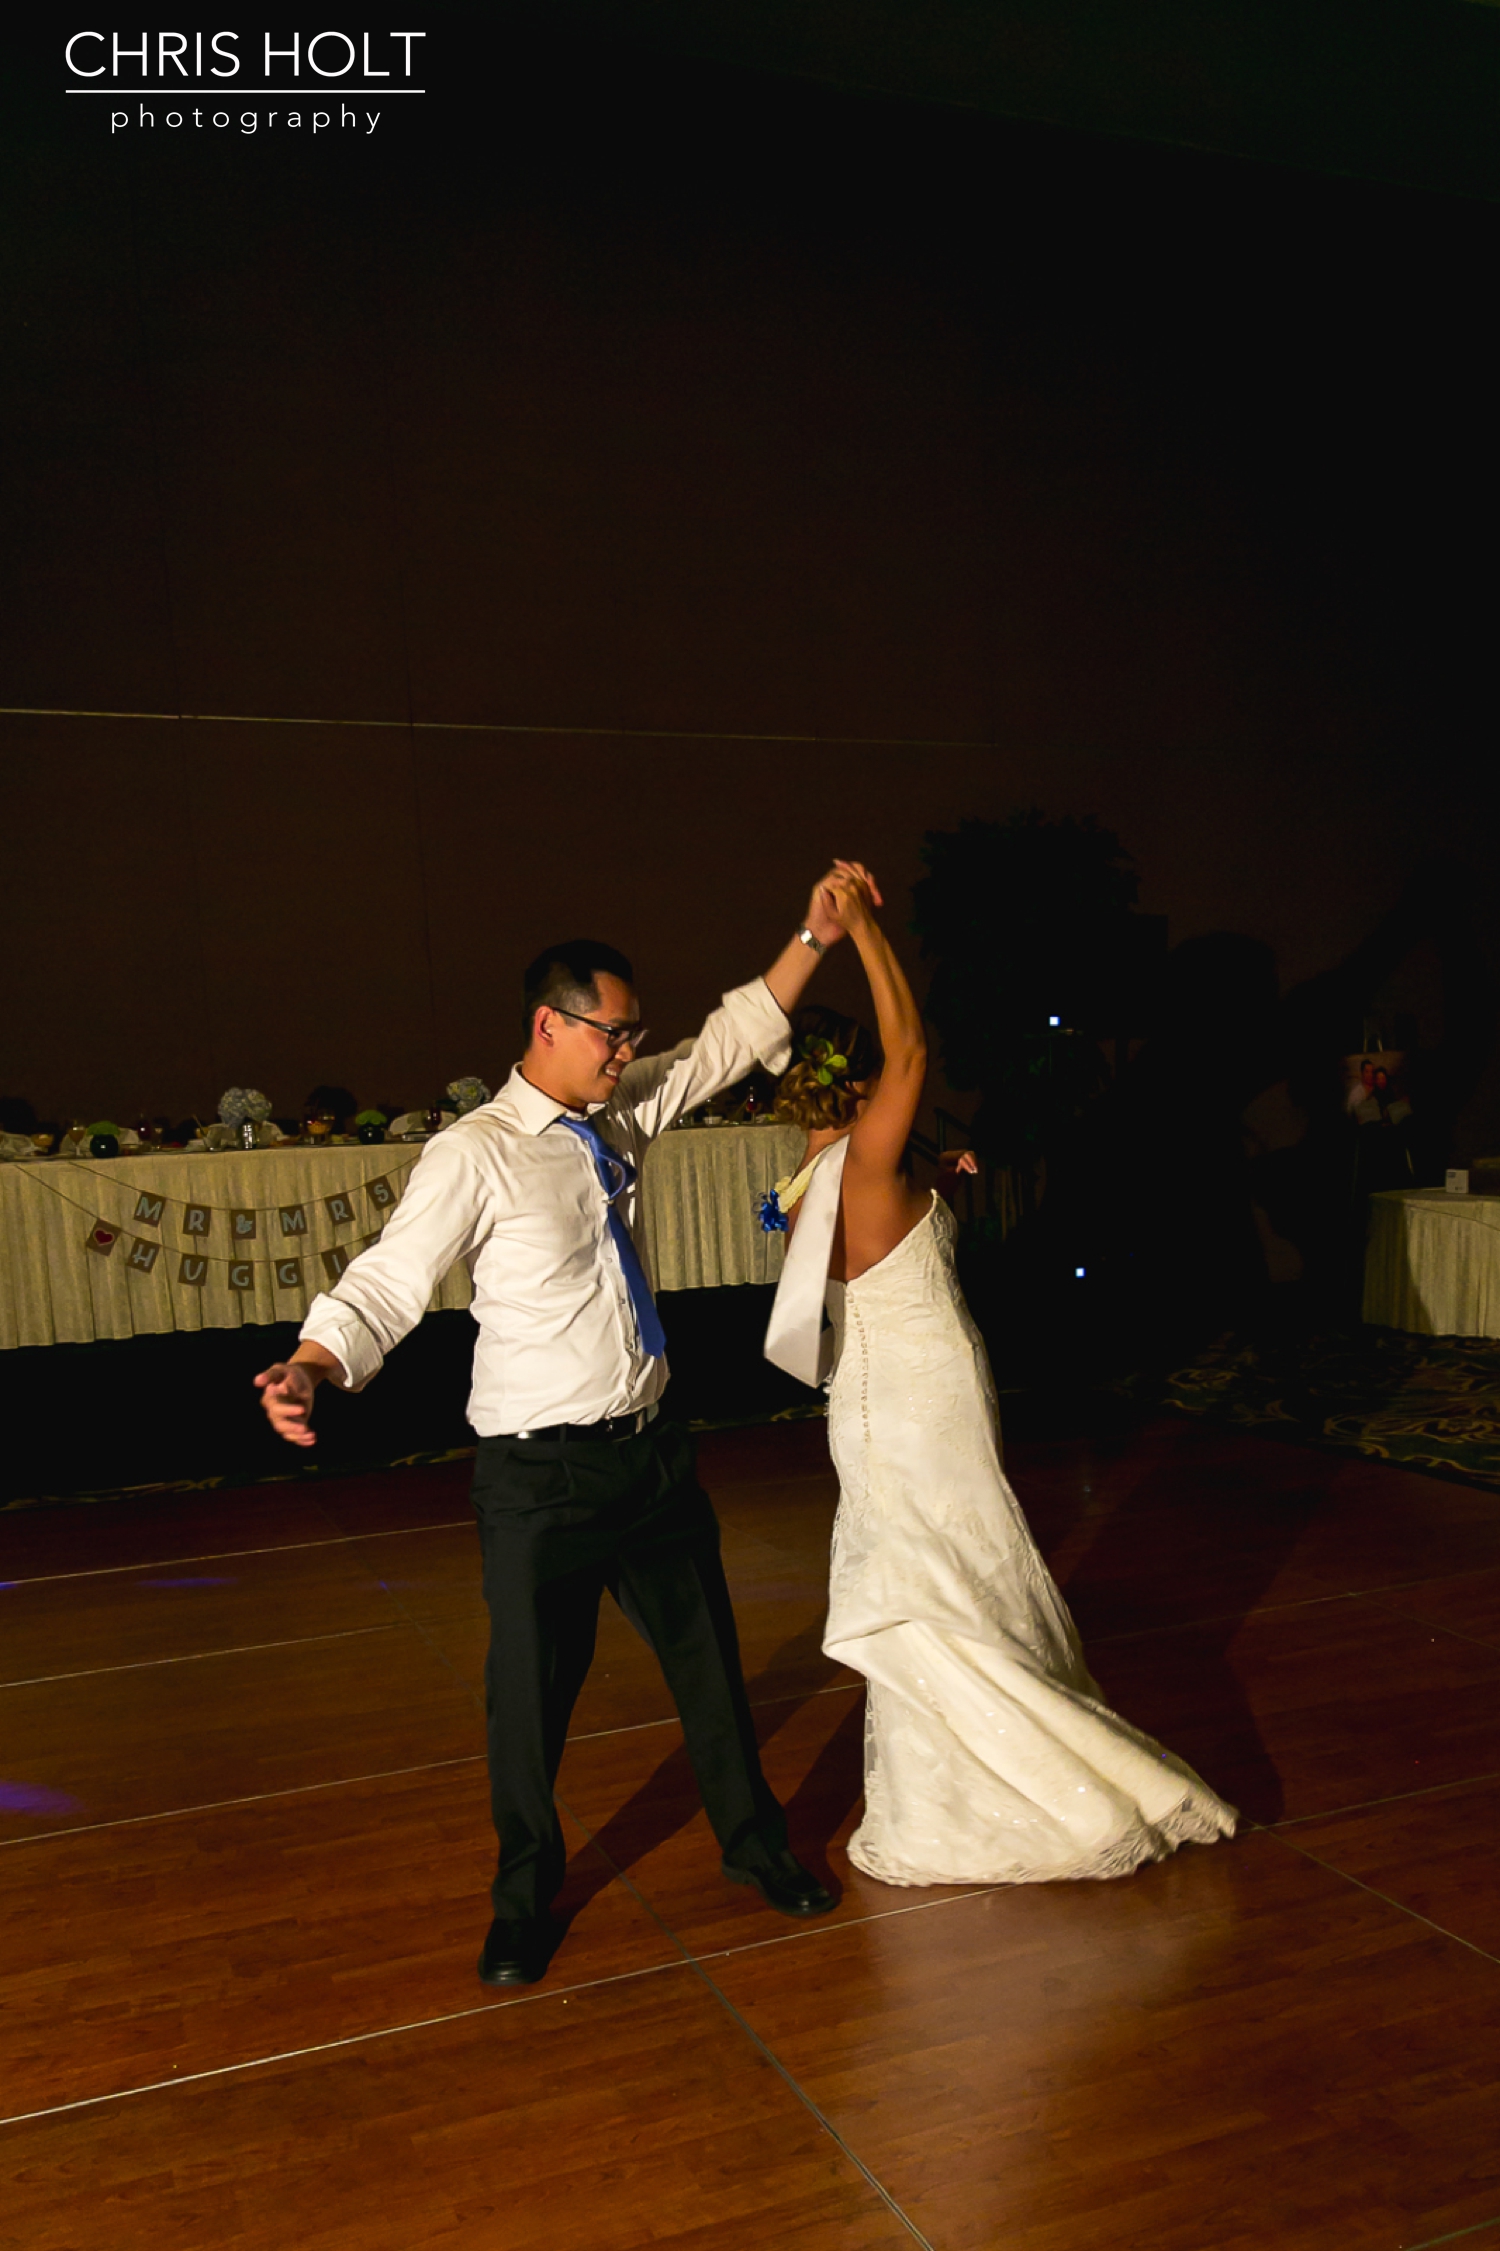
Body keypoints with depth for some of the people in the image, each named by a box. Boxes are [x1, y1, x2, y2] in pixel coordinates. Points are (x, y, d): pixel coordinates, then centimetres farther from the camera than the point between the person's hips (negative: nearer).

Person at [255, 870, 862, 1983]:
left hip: (652, 1449, 6)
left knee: (708, 1657, 19)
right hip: (541, 1472, -6)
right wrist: (309, 1367, -35)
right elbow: (387, 1282, -18)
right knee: (532, 1693, 9)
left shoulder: (623, 1113, 5)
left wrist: (810, 941, 9)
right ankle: (525, 1904, 34)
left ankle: (754, 1842, 42)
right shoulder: (475, 1153, -14)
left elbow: (728, 1043, 15)